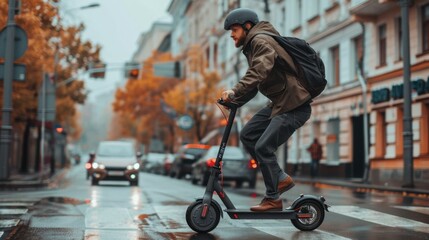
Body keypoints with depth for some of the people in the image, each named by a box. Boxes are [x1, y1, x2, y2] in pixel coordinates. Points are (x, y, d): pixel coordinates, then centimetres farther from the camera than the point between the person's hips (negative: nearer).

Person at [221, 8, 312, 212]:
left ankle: (273, 199, 2)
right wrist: (235, 101, 0)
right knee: (248, 135, 6)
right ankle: (281, 178, 12)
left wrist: (235, 92, -39)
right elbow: (254, 81, 13)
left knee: (263, 147, -12)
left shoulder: (261, 41, -14)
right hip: (279, 103, 10)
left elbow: (259, 72, -32)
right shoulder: (252, 45, 17)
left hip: (294, 105, -10)